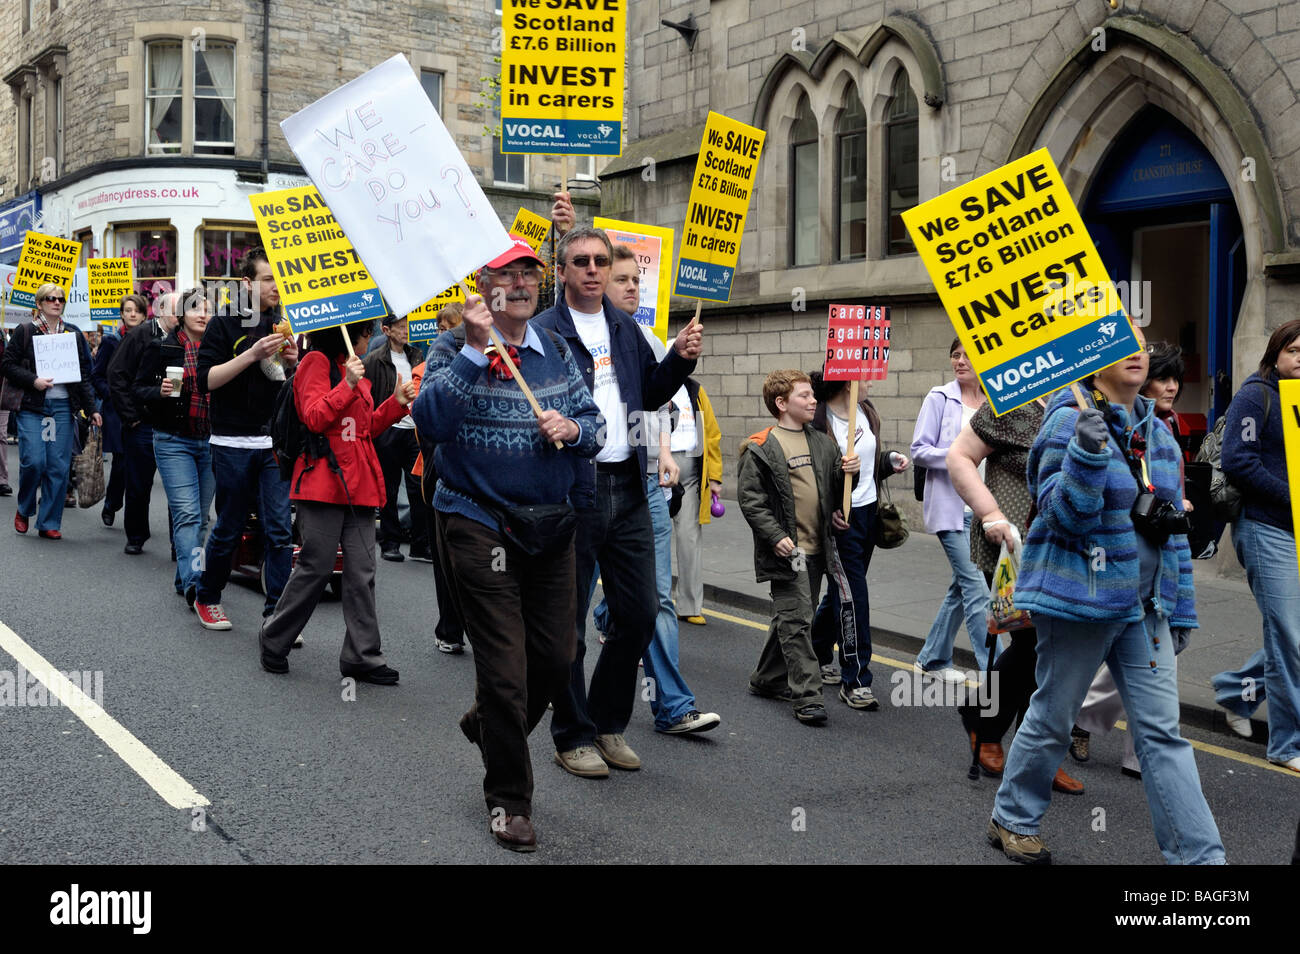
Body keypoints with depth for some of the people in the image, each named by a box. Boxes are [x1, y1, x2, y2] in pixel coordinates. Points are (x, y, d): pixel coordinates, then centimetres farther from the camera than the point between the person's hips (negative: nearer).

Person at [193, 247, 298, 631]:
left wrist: (293, 362, -6)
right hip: (233, 444, -3)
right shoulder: (225, 325, -1)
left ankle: (277, 613, 0)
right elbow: (207, 380, -10)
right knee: (229, 529, 7)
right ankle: (207, 598, 28)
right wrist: (251, 354, -19)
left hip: (276, 443, 3)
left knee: (280, 530, -4)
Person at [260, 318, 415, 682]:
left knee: (362, 572, 3)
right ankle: (273, 642, 15)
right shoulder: (317, 362, -3)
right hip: (324, 479, -8)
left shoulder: (354, 368, 22)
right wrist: (348, 386, -21)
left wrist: (397, 403, 11)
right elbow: (314, 417, -13)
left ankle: (362, 656, 7)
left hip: (358, 484, 8)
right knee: (316, 567, -4)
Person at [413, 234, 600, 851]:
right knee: (504, 668, -3)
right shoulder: (454, 349, -5)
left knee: (556, 659, 11)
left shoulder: (556, 352, 10)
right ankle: (508, 800, 16)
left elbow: (591, 424, 13)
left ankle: (488, 724, 42)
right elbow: (431, 420, -22)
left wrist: (572, 429, -9)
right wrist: (476, 349, -27)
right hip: (477, 521, -5)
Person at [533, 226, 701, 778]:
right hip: (570, 490, -6)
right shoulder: (541, 333, -6)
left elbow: (648, 396, 23)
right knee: (567, 622, 4)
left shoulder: (626, 329, 14)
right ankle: (573, 737, 19)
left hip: (627, 487, 6)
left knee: (640, 613, 10)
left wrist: (680, 359, 8)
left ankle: (608, 723, 27)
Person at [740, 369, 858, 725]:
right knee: (795, 620, -8)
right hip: (786, 550, -7)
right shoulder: (761, 448, -8)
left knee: (792, 618, 15)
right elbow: (750, 499, -10)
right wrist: (775, 536, -18)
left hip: (816, 548, 7)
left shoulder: (821, 442, 12)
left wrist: (848, 470, -2)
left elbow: (834, 486, 20)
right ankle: (807, 697, -6)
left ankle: (767, 680, 30)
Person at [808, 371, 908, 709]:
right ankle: (855, 680, -1)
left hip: (868, 511, 8)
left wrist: (891, 459, 3)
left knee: (843, 590, 17)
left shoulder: (866, 411, 8)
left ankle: (818, 656, 36)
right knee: (851, 595, -8)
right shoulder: (818, 419, -17)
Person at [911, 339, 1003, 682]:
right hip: (952, 508, -5)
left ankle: (932, 658, 28)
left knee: (963, 586, 13)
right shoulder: (940, 398, -3)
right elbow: (919, 450, -6)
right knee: (975, 586, -10)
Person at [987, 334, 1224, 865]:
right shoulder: (1070, 422, -10)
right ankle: (1011, 820, 29)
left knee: (1162, 731, 3)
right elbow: (1063, 515, -17)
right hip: (1080, 598, -6)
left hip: (1143, 605, 6)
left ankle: (1198, 855, 4)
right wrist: (1087, 453, -32)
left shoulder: (1156, 432, 12)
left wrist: (1181, 609, 17)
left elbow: (1171, 526, 17)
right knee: (1052, 720, 8)